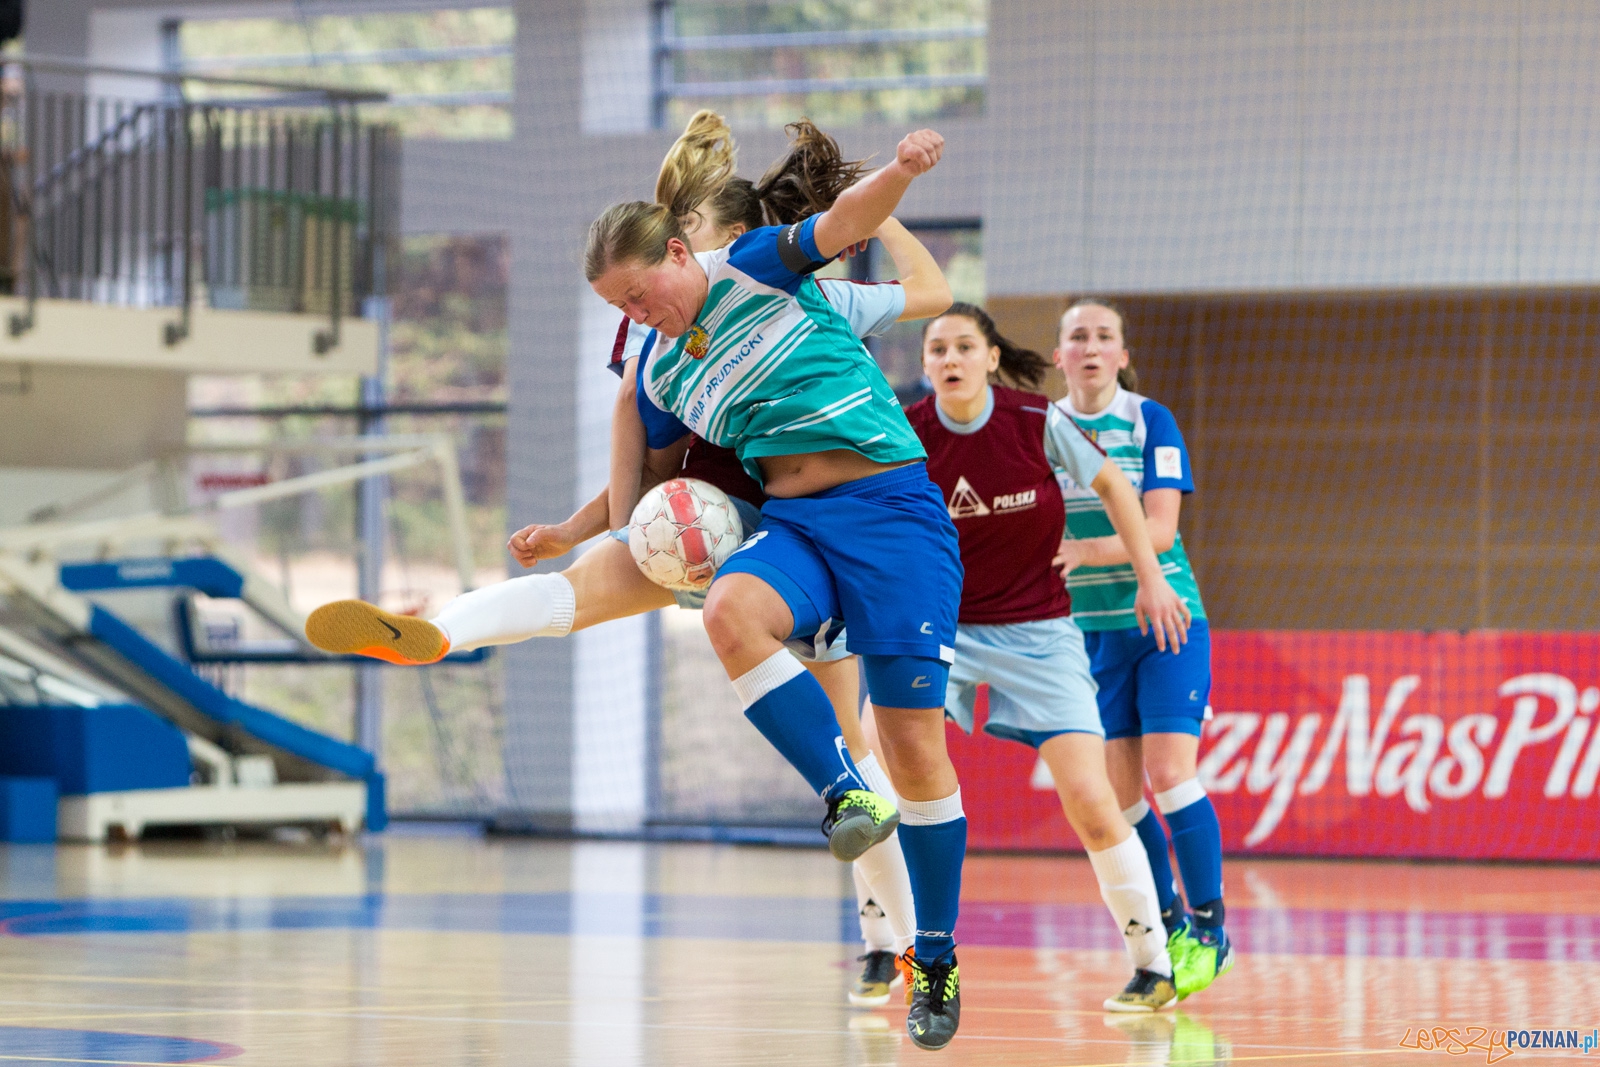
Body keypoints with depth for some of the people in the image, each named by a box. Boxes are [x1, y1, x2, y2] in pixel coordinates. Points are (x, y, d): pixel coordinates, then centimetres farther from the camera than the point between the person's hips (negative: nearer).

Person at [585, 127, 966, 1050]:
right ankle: (848, 794, -30)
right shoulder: (664, 376, 13)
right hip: (791, 523, 4)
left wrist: (899, 172, -32)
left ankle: (937, 964, 5)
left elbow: (848, 221, -13)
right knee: (731, 611, -34)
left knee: (916, 741, -6)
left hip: (892, 507, -4)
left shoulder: (757, 269, 0)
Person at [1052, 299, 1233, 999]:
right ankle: (1168, 927, 13)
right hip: (1090, 629, 3)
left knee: (1169, 774, -14)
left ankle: (1209, 930, -4)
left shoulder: (1151, 422, -5)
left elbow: (1159, 529, -15)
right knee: (1120, 793, -1)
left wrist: (1081, 551, -29)